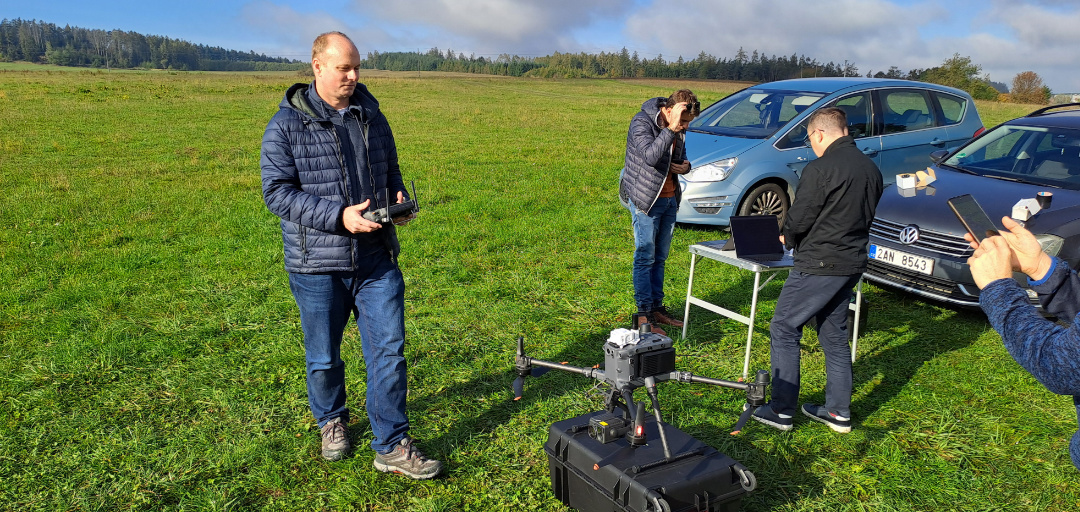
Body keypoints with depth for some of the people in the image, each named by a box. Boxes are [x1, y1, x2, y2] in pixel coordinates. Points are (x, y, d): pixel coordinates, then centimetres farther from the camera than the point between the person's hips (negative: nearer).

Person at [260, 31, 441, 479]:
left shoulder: (371, 116, 9)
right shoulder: (287, 125, -6)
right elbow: (277, 191, -12)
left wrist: (398, 199, -4)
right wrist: (339, 217, -22)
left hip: (377, 259, 3)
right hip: (318, 264, -3)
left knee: (389, 349, 1)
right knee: (324, 357, 13)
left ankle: (391, 446, 12)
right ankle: (332, 421, 41)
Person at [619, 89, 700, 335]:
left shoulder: (678, 128, 6)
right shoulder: (642, 122, -17)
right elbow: (651, 156, -32)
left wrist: (685, 166, -2)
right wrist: (671, 129, -33)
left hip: (670, 199, 7)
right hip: (646, 200, -7)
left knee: (660, 258, 13)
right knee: (645, 258, -4)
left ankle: (657, 308, 23)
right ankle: (644, 316, 2)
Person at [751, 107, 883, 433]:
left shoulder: (821, 168, -17)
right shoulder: (870, 168, 9)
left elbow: (798, 220, -14)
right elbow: (867, 216, 17)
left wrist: (787, 237, 7)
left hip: (820, 265, -8)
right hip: (853, 262, 9)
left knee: (783, 331, 2)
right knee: (834, 336, 18)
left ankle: (781, 412, 6)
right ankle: (839, 413, 24)